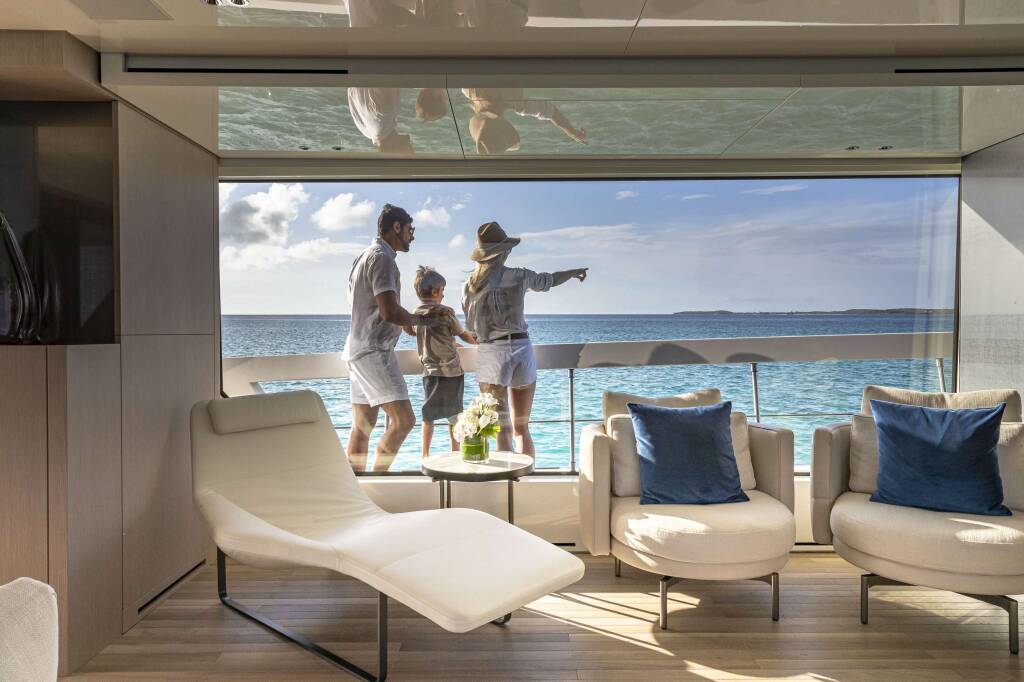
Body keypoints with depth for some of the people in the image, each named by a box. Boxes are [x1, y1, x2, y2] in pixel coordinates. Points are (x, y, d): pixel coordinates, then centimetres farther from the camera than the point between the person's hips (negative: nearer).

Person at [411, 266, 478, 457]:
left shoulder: (415, 315, 5)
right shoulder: (445, 312, -10)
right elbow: (463, 334, 1)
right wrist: (476, 340, 20)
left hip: (429, 371, 4)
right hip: (451, 370, -4)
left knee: (428, 414, 11)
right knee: (453, 413, 8)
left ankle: (425, 453, 11)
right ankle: (456, 452, 18)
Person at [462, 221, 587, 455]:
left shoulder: (468, 286, 1)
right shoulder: (518, 276, -2)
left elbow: (471, 327, 9)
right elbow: (549, 280, 17)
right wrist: (574, 272, 37)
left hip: (489, 354, 0)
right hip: (521, 349, 0)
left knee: (502, 429, 3)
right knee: (522, 428, 14)